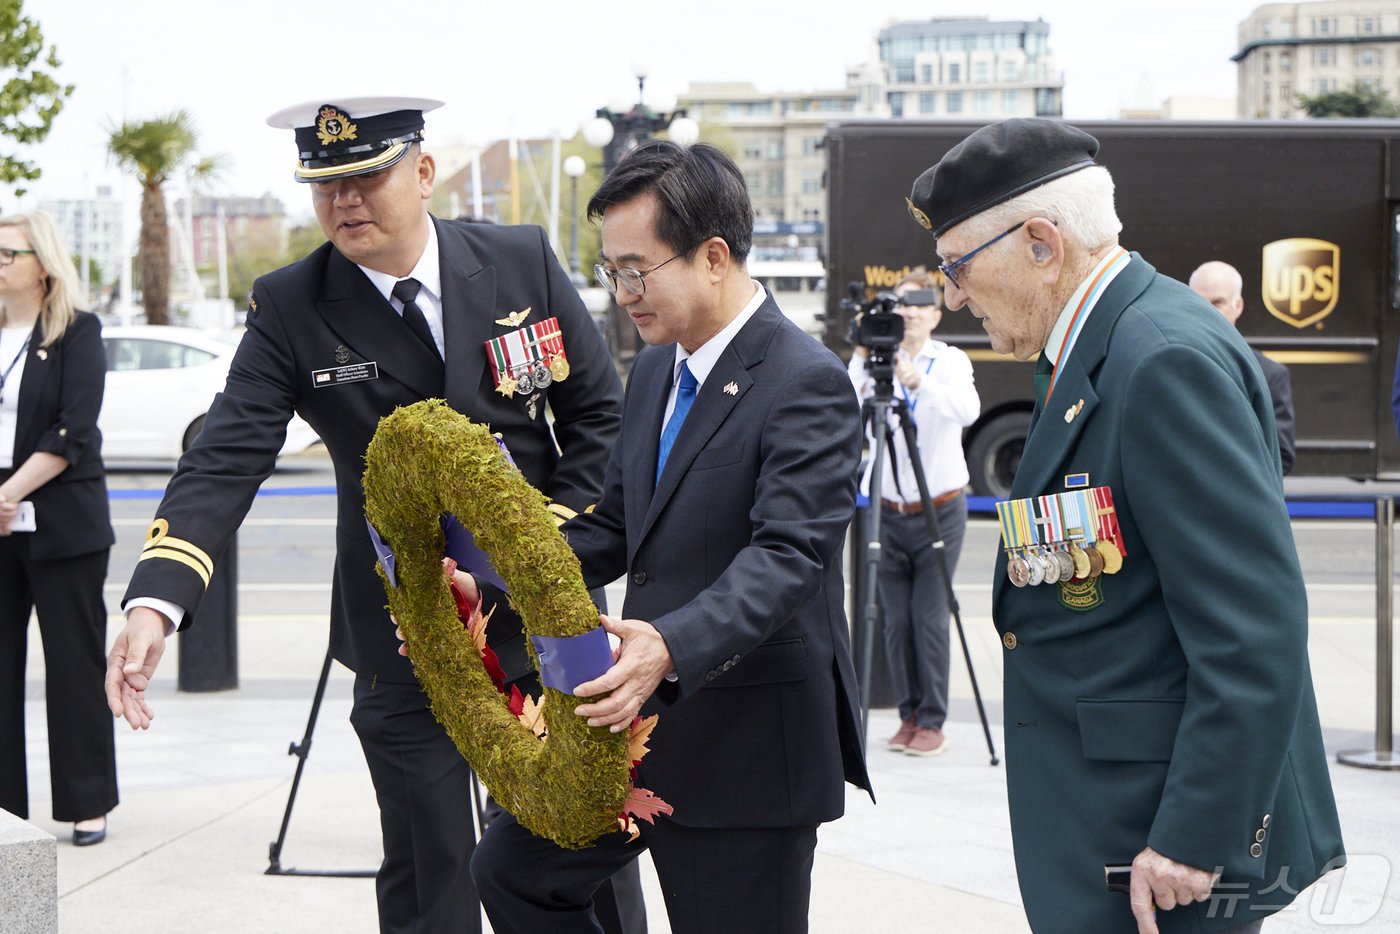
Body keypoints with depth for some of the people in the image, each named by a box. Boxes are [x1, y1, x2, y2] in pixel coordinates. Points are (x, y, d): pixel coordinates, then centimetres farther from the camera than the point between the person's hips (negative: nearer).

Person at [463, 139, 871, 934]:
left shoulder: (806, 383, -18)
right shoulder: (656, 371, 11)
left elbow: (788, 555, -27)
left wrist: (672, 646, -43)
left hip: (753, 742, -9)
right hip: (645, 721, 9)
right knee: (513, 869, 12)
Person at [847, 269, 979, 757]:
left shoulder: (951, 361, -2)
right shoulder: (876, 363, 1)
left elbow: (967, 410, -23)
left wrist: (920, 383, -39)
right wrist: (861, 359, -22)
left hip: (940, 510, -2)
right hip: (890, 511, 2)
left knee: (929, 617, -5)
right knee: (896, 620, 4)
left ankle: (933, 721, 4)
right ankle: (909, 715, 16)